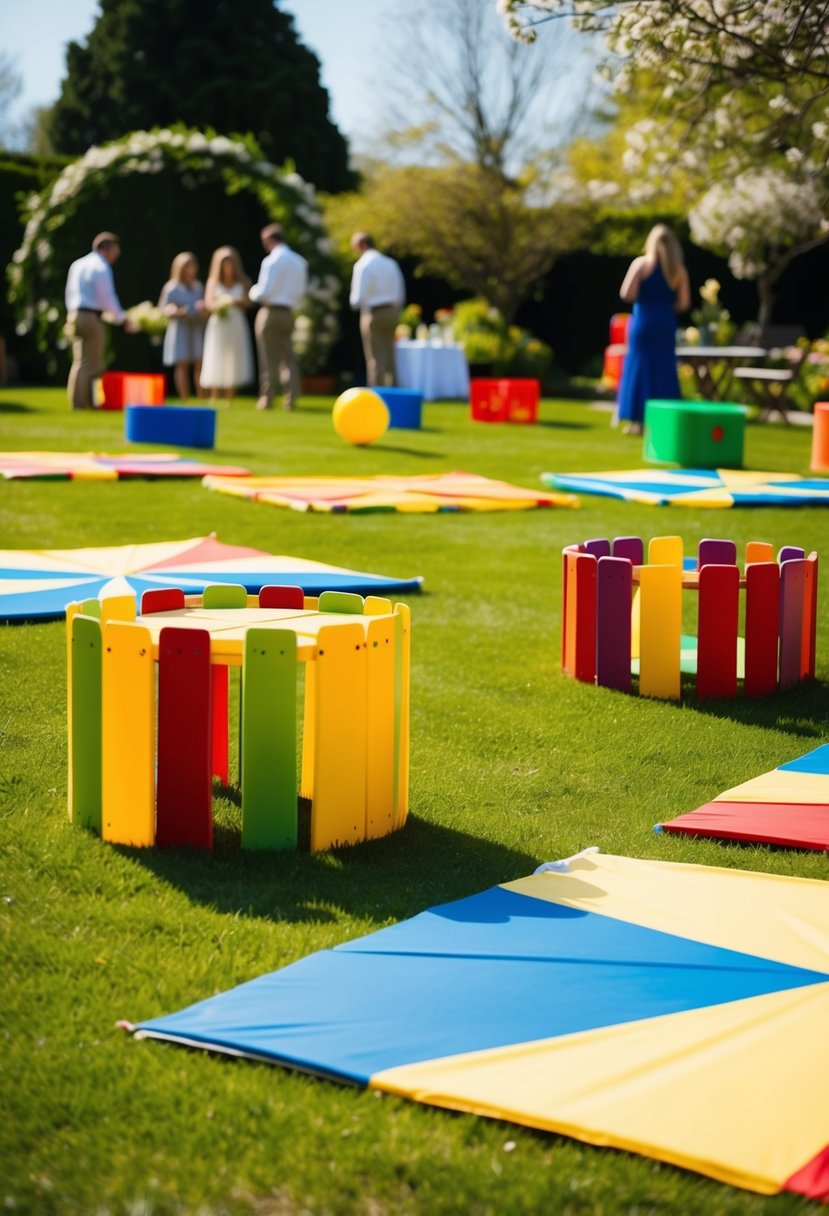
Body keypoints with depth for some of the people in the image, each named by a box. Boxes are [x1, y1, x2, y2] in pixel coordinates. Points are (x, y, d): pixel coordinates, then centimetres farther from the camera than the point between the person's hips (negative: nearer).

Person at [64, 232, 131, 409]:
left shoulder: (77, 265, 14)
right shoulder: (102, 268, -9)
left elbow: (70, 294, 16)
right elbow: (107, 298, -11)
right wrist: (122, 319, -2)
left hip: (74, 315, 8)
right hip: (92, 318, -8)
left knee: (80, 361, 12)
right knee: (92, 364, -1)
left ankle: (75, 401, 11)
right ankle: (84, 402, -2)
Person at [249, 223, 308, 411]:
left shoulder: (271, 261, -12)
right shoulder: (299, 261, 10)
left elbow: (264, 292, -14)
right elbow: (301, 291, 12)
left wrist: (253, 292, 6)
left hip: (271, 312, -6)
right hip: (288, 313, 6)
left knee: (269, 360, -1)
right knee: (289, 358, 8)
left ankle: (267, 399, 3)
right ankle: (290, 399, 3)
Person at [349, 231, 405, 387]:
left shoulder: (363, 264, -12)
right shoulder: (390, 263, 9)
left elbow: (358, 297, -15)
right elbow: (400, 294, 12)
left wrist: (355, 304, 5)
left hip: (373, 315, -6)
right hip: (391, 312, 6)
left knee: (375, 359, -1)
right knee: (389, 358, 10)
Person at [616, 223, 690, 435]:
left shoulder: (641, 263, -5)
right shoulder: (679, 270, 3)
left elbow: (627, 294, -11)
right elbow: (684, 303, 0)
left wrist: (643, 297, 9)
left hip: (642, 322, -2)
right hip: (666, 324, 2)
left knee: (639, 367, 4)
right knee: (663, 370, 10)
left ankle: (638, 420, 2)